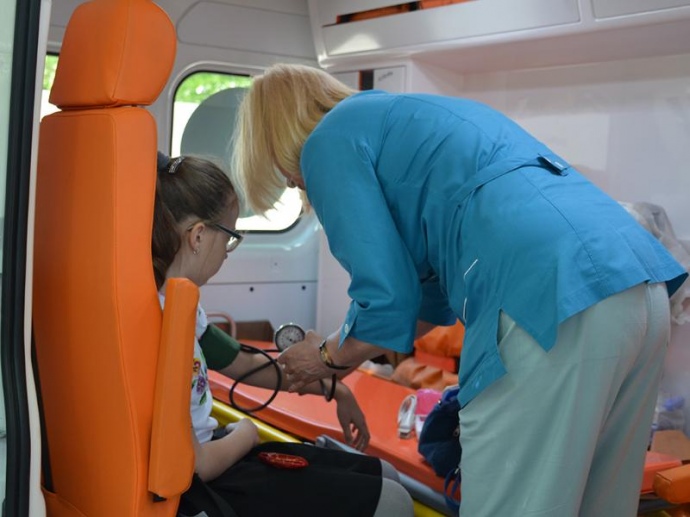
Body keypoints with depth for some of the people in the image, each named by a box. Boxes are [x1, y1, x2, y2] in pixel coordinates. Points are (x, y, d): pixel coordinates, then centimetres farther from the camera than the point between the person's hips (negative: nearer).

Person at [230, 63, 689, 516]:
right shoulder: (400, 118, 31)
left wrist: (329, 356, 20)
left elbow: (388, 300, 0)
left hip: (553, 301, -10)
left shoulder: (329, 142, 6)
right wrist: (347, 359, 38)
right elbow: (435, 280, 33)